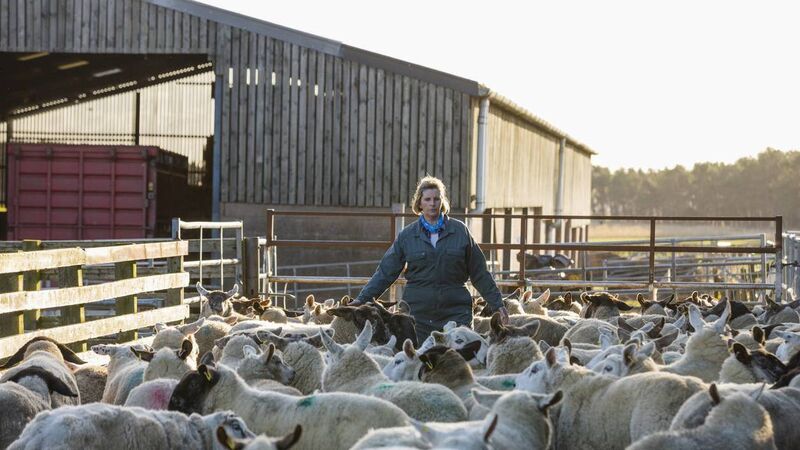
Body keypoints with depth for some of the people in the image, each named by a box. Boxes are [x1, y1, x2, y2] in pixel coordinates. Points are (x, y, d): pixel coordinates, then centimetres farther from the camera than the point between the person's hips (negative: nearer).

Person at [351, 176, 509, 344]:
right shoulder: (407, 235, 6)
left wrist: (496, 303, 8)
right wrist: (363, 298, -2)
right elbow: (385, 272, 6)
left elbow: (479, 273, 10)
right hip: (418, 313, 1)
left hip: (455, 311, -1)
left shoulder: (460, 231, 5)